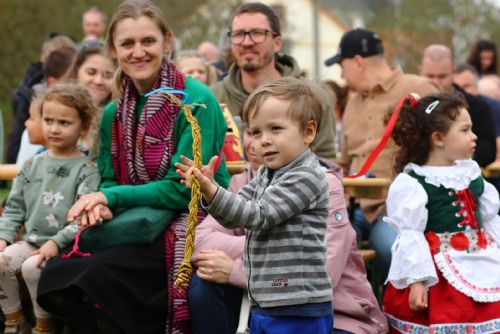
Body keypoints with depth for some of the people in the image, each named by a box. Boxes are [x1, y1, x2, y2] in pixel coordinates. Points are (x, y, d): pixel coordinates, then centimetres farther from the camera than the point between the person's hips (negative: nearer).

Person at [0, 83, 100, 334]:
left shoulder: (86, 171, -4)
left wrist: (57, 241, -23)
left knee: (32, 267, -30)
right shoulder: (32, 165, 13)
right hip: (30, 240, 5)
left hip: (65, 246, -5)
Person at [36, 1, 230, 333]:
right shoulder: (113, 114, 10)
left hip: (192, 226, -6)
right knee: (56, 274, -18)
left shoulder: (196, 101, -10)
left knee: (96, 276, -27)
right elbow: (109, 181, 13)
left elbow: (183, 190, -13)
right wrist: (101, 206, -11)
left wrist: (112, 198, -14)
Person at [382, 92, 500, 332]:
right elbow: (410, 236, -14)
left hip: (480, 274, 7)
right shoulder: (413, 184, -12)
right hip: (439, 278, -7)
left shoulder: (472, 173, 9)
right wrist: (417, 281, -18)